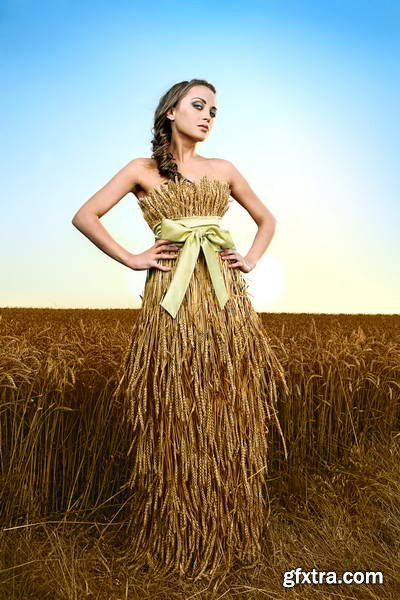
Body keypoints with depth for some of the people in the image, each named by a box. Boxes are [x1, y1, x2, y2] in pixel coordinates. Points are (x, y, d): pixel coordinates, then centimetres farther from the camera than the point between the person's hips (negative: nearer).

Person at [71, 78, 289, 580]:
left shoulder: (224, 169, 16)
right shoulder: (142, 170, 8)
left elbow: (267, 219, 25)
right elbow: (85, 216, 2)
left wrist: (252, 261, 9)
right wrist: (132, 260, -4)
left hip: (227, 304, 3)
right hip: (171, 304, -3)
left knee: (231, 420, 6)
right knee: (176, 425, 3)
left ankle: (230, 538, 27)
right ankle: (177, 541, 24)